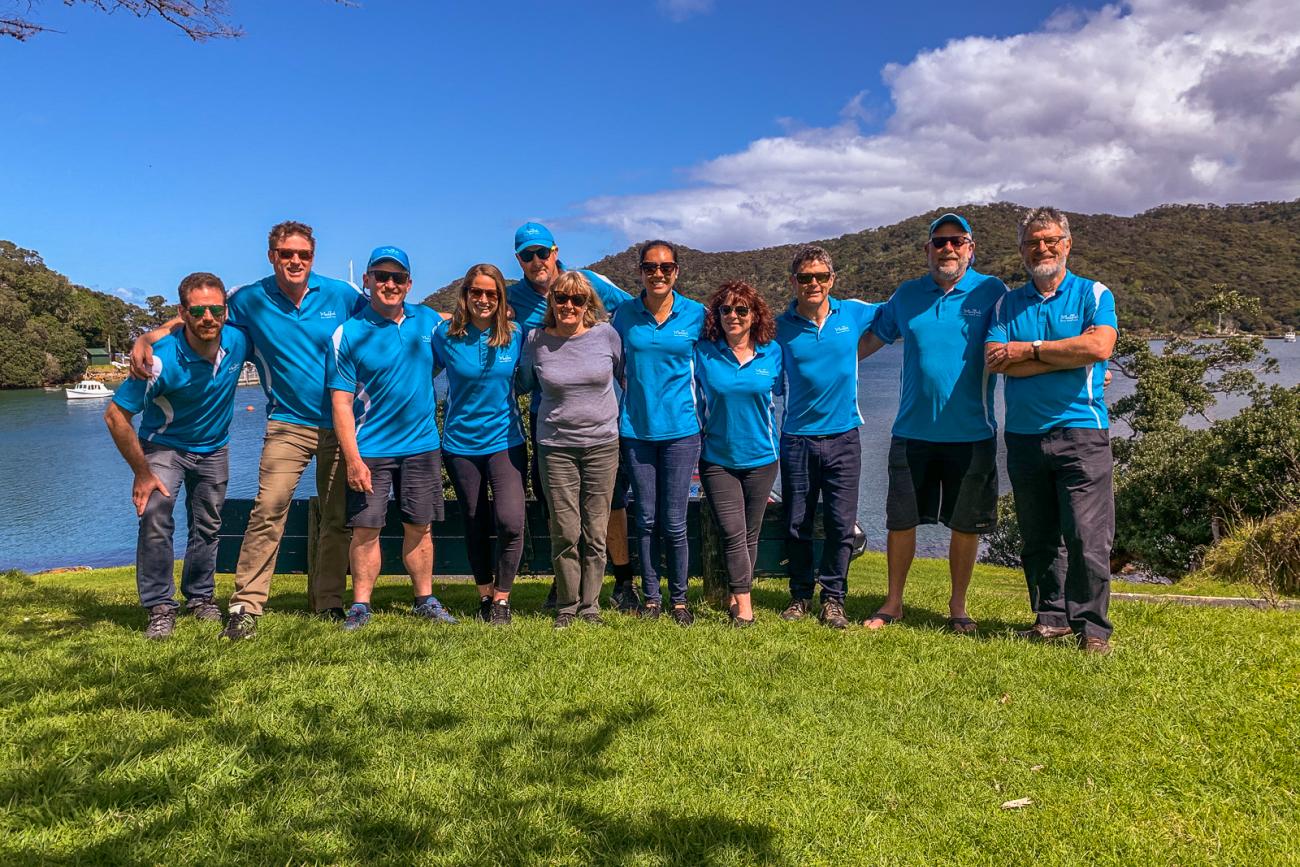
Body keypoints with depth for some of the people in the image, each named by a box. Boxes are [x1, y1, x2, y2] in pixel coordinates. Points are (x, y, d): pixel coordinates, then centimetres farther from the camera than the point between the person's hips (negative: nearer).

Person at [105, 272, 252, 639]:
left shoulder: (238, 341, -21)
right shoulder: (163, 359, -32)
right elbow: (116, 415, -27)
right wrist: (142, 473, -23)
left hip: (213, 448, 4)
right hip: (164, 446, -4)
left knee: (207, 526, 12)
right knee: (155, 519, -21)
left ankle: (200, 597, 30)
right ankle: (160, 607, -11)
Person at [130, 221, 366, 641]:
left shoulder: (341, 295, -1)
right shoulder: (250, 300, -1)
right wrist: (147, 338, -5)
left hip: (341, 423, 1)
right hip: (288, 423, -1)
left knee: (337, 517, 6)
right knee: (268, 510, -14)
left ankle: (328, 603, 18)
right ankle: (246, 606, -6)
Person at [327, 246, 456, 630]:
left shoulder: (429, 321, 3)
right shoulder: (348, 334, -7)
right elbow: (341, 401, -10)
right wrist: (352, 459, -15)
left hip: (422, 445, 3)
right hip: (370, 450, -3)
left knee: (419, 526, 11)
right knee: (366, 528, 2)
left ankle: (425, 601, 22)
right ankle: (360, 605, 14)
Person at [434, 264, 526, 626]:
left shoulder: (515, 336, -4)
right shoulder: (446, 335, -6)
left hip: (505, 440, -1)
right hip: (461, 442, 1)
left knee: (510, 522, -15)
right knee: (475, 525, 12)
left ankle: (502, 597, 5)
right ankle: (485, 595, 30)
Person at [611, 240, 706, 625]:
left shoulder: (695, 314, -1)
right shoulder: (625, 314, 2)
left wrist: (701, 414, 5)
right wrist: (633, 395, 9)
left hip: (680, 429, -1)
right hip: (636, 429, 1)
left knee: (673, 521, 1)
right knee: (646, 519, 7)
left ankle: (679, 598, 17)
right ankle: (651, 597, 20)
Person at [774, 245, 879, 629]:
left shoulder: (853, 313, 2)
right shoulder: (781, 327, -1)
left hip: (843, 437, 0)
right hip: (797, 438, 0)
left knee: (841, 524, 0)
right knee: (797, 524, 7)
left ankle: (833, 599, 14)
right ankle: (800, 596, 22)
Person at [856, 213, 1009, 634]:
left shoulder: (991, 292, -1)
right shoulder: (907, 295, 8)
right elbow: (869, 339, 17)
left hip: (971, 433, -2)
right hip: (912, 431, 2)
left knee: (966, 524, 8)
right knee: (900, 520, 7)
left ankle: (958, 605, 26)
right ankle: (893, 602, 24)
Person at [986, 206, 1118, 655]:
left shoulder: (1094, 294, 6)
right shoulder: (1007, 303, 13)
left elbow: (1099, 346, -14)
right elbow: (996, 361, -4)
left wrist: (1030, 350, -8)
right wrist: (1065, 357, -8)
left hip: (1080, 432, -3)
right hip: (1023, 434, 4)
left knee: (1087, 536, -8)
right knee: (1036, 539, 9)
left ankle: (1091, 627, 2)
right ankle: (1050, 617, 21)